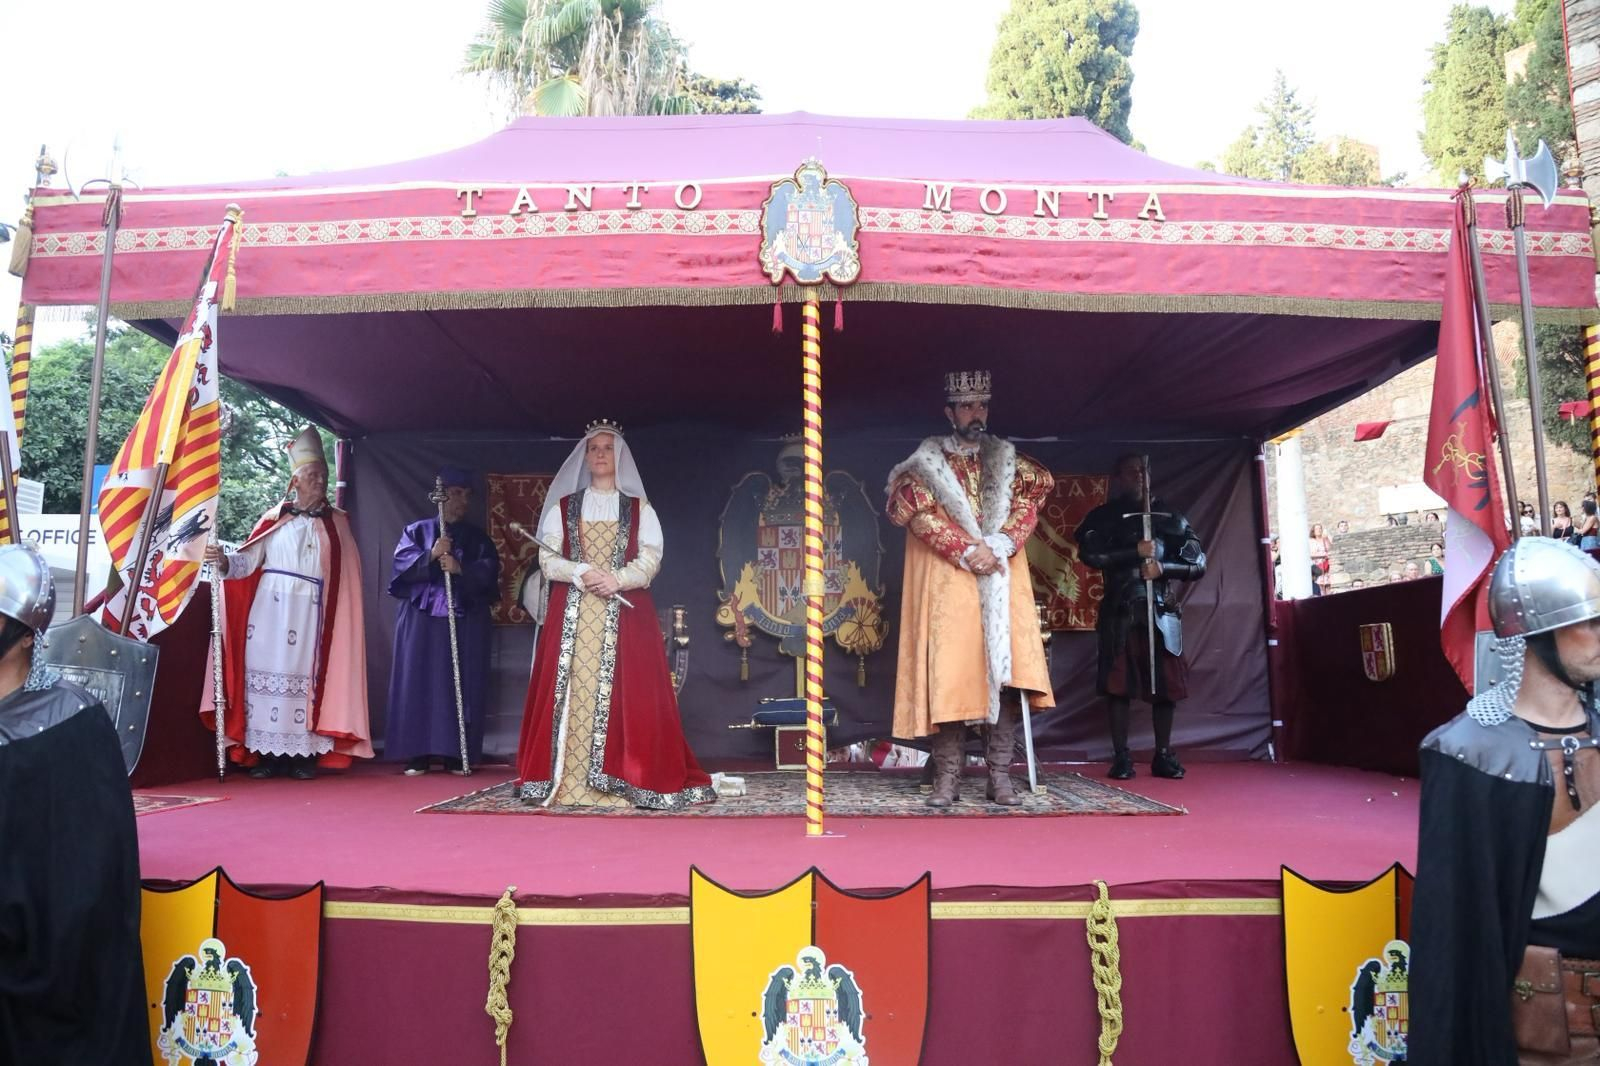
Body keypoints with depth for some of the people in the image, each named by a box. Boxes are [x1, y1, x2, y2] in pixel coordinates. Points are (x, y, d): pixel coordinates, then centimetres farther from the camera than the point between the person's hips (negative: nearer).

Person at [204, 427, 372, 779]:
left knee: (307, 676, 0)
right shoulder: (274, 518, 7)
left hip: (313, 614, 0)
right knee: (268, 671, -1)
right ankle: (267, 753, 4)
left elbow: (346, 575, 8)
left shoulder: (337, 522, 10)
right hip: (271, 609, 0)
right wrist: (224, 561, -19)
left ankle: (304, 753, 3)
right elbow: (250, 559, 1)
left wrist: (342, 617, 0)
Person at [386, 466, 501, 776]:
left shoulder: (478, 538, 17)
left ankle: (457, 755, 0)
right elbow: (402, 564, -2)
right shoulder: (417, 530, 13)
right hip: (422, 619, -1)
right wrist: (431, 556, -17)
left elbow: (489, 570, 0)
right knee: (419, 683, -5)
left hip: (466, 623, 1)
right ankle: (418, 755, -1)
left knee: (462, 685, -3)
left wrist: (461, 569, -16)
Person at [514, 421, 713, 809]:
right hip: (572, 614, 1)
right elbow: (547, 560, 4)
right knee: (572, 690, -3)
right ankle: (568, 781, 0)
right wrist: (582, 573, -14)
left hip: (626, 614, -1)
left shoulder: (640, 509, 10)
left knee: (627, 695, -7)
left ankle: (627, 782, -5)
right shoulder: (562, 507, 13)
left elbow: (650, 561, 0)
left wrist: (616, 579, -17)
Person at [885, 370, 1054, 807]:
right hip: (948, 586, -2)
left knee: (1007, 673, -6)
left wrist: (997, 547, -14)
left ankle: (1000, 776, 0)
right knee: (948, 676, -7)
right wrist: (967, 552, -16)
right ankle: (947, 777, -3)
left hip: (1002, 584, 2)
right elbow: (922, 515, -6)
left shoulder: (1008, 460, 15)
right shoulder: (927, 463, 8)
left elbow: (1027, 509, 3)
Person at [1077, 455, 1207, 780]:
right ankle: (1121, 757, 4)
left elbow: (1197, 562, 7)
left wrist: (1163, 567, -11)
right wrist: (1135, 552, -17)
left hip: (1162, 611, 2)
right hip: (1120, 611, -2)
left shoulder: (1168, 514, 13)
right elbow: (1090, 553, -11)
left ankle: (1163, 755, 12)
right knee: (1118, 682, -3)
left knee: (1166, 683, 1)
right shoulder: (1103, 516, 7)